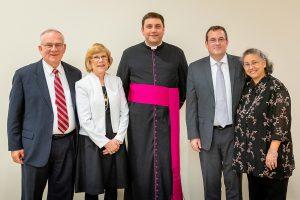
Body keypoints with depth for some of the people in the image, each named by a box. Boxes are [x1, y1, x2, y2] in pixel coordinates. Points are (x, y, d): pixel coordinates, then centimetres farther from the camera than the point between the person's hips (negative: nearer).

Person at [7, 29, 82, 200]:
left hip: (68, 145, 3)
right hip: (36, 146, -3)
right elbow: (14, 113, -1)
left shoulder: (75, 74, 7)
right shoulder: (24, 75, -3)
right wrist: (15, 146, -4)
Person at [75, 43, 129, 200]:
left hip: (115, 142, 3)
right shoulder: (82, 85, -5)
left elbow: (124, 112, 4)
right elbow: (85, 120, -10)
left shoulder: (116, 81, 7)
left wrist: (117, 139, -6)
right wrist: (105, 142, -11)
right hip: (92, 143, -3)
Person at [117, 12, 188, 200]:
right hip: (139, 116, 0)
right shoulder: (130, 54, 8)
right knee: (140, 162, 3)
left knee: (167, 163, -1)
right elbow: (120, 86, 13)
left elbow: (185, 85, 16)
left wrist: (175, 106, 12)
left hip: (167, 116, 0)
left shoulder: (176, 54, 7)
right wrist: (130, 110, 9)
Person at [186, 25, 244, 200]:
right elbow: (191, 104, 1)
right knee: (211, 182, 10)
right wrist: (193, 135, -3)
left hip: (234, 132, 0)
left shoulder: (239, 64, 1)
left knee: (234, 182, 9)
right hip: (208, 134, 0)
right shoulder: (195, 68, 1)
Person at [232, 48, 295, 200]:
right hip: (251, 155, 6)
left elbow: (281, 123, -17)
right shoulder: (247, 87, 8)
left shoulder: (276, 88, -12)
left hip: (270, 157, -6)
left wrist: (273, 151, -21)